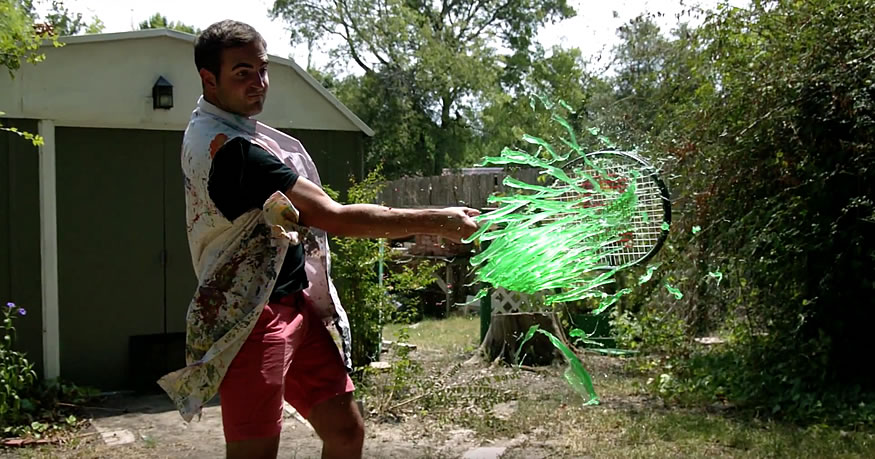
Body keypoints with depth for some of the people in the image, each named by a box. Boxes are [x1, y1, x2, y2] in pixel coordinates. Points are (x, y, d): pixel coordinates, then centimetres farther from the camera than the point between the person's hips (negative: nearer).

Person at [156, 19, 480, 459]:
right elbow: (335, 217, -24)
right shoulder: (229, 149, -22)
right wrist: (435, 221, -19)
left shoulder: (210, 129, 11)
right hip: (251, 319, -10)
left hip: (296, 305, 10)